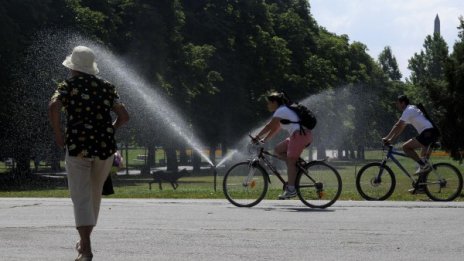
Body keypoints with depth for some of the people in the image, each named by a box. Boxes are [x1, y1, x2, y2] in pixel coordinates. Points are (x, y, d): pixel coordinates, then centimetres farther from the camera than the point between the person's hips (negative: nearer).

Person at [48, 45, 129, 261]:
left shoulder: (68, 86, 1)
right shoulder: (106, 87, 11)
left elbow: (53, 107, -18)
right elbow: (124, 116, 7)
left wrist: (58, 135, -8)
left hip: (77, 146, -3)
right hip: (105, 146, 3)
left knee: (81, 197, -3)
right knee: (95, 194, 19)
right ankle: (84, 241, 32)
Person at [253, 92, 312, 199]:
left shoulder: (281, 111, -6)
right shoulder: (285, 110, 24)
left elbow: (269, 126, -9)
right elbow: (275, 129, 25)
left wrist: (257, 137, -4)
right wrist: (264, 140, 21)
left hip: (300, 134, -10)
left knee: (290, 161, -9)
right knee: (278, 150, 12)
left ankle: (291, 189, -12)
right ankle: (298, 165, 5)